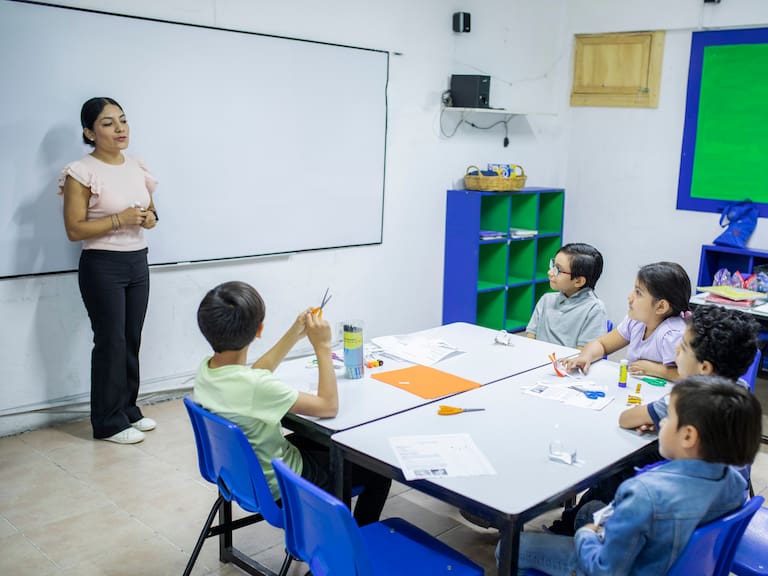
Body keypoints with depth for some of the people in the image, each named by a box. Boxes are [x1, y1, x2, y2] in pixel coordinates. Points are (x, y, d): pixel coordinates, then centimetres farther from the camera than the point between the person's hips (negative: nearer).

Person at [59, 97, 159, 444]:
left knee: (132, 340, 11)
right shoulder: (82, 172, -11)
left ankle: (128, 409, 26)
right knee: (110, 342, 0)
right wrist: (120, 219, -21)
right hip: (103, 266, -6)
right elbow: (74, 230, -13)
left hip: (138, 261, 6)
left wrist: (150, 217, -4)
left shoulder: (137, 167, 7)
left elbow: (149, 208, 20)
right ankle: (108, 423, 12)